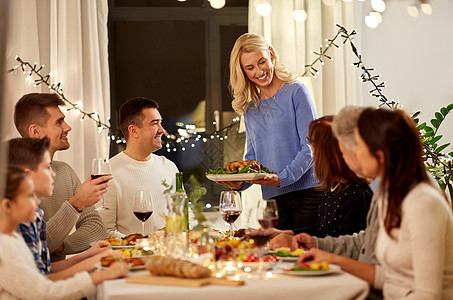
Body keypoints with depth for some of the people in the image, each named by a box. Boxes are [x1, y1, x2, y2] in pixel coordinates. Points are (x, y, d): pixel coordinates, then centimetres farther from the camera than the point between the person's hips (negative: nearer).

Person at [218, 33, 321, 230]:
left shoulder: (296, 92, 0)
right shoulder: (250, 110, 17)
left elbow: (310, 147, -7)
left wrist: (282, 178, -20)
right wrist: (240, 183, -3)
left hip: (307, 191, -4)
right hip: (273, 199, 4)